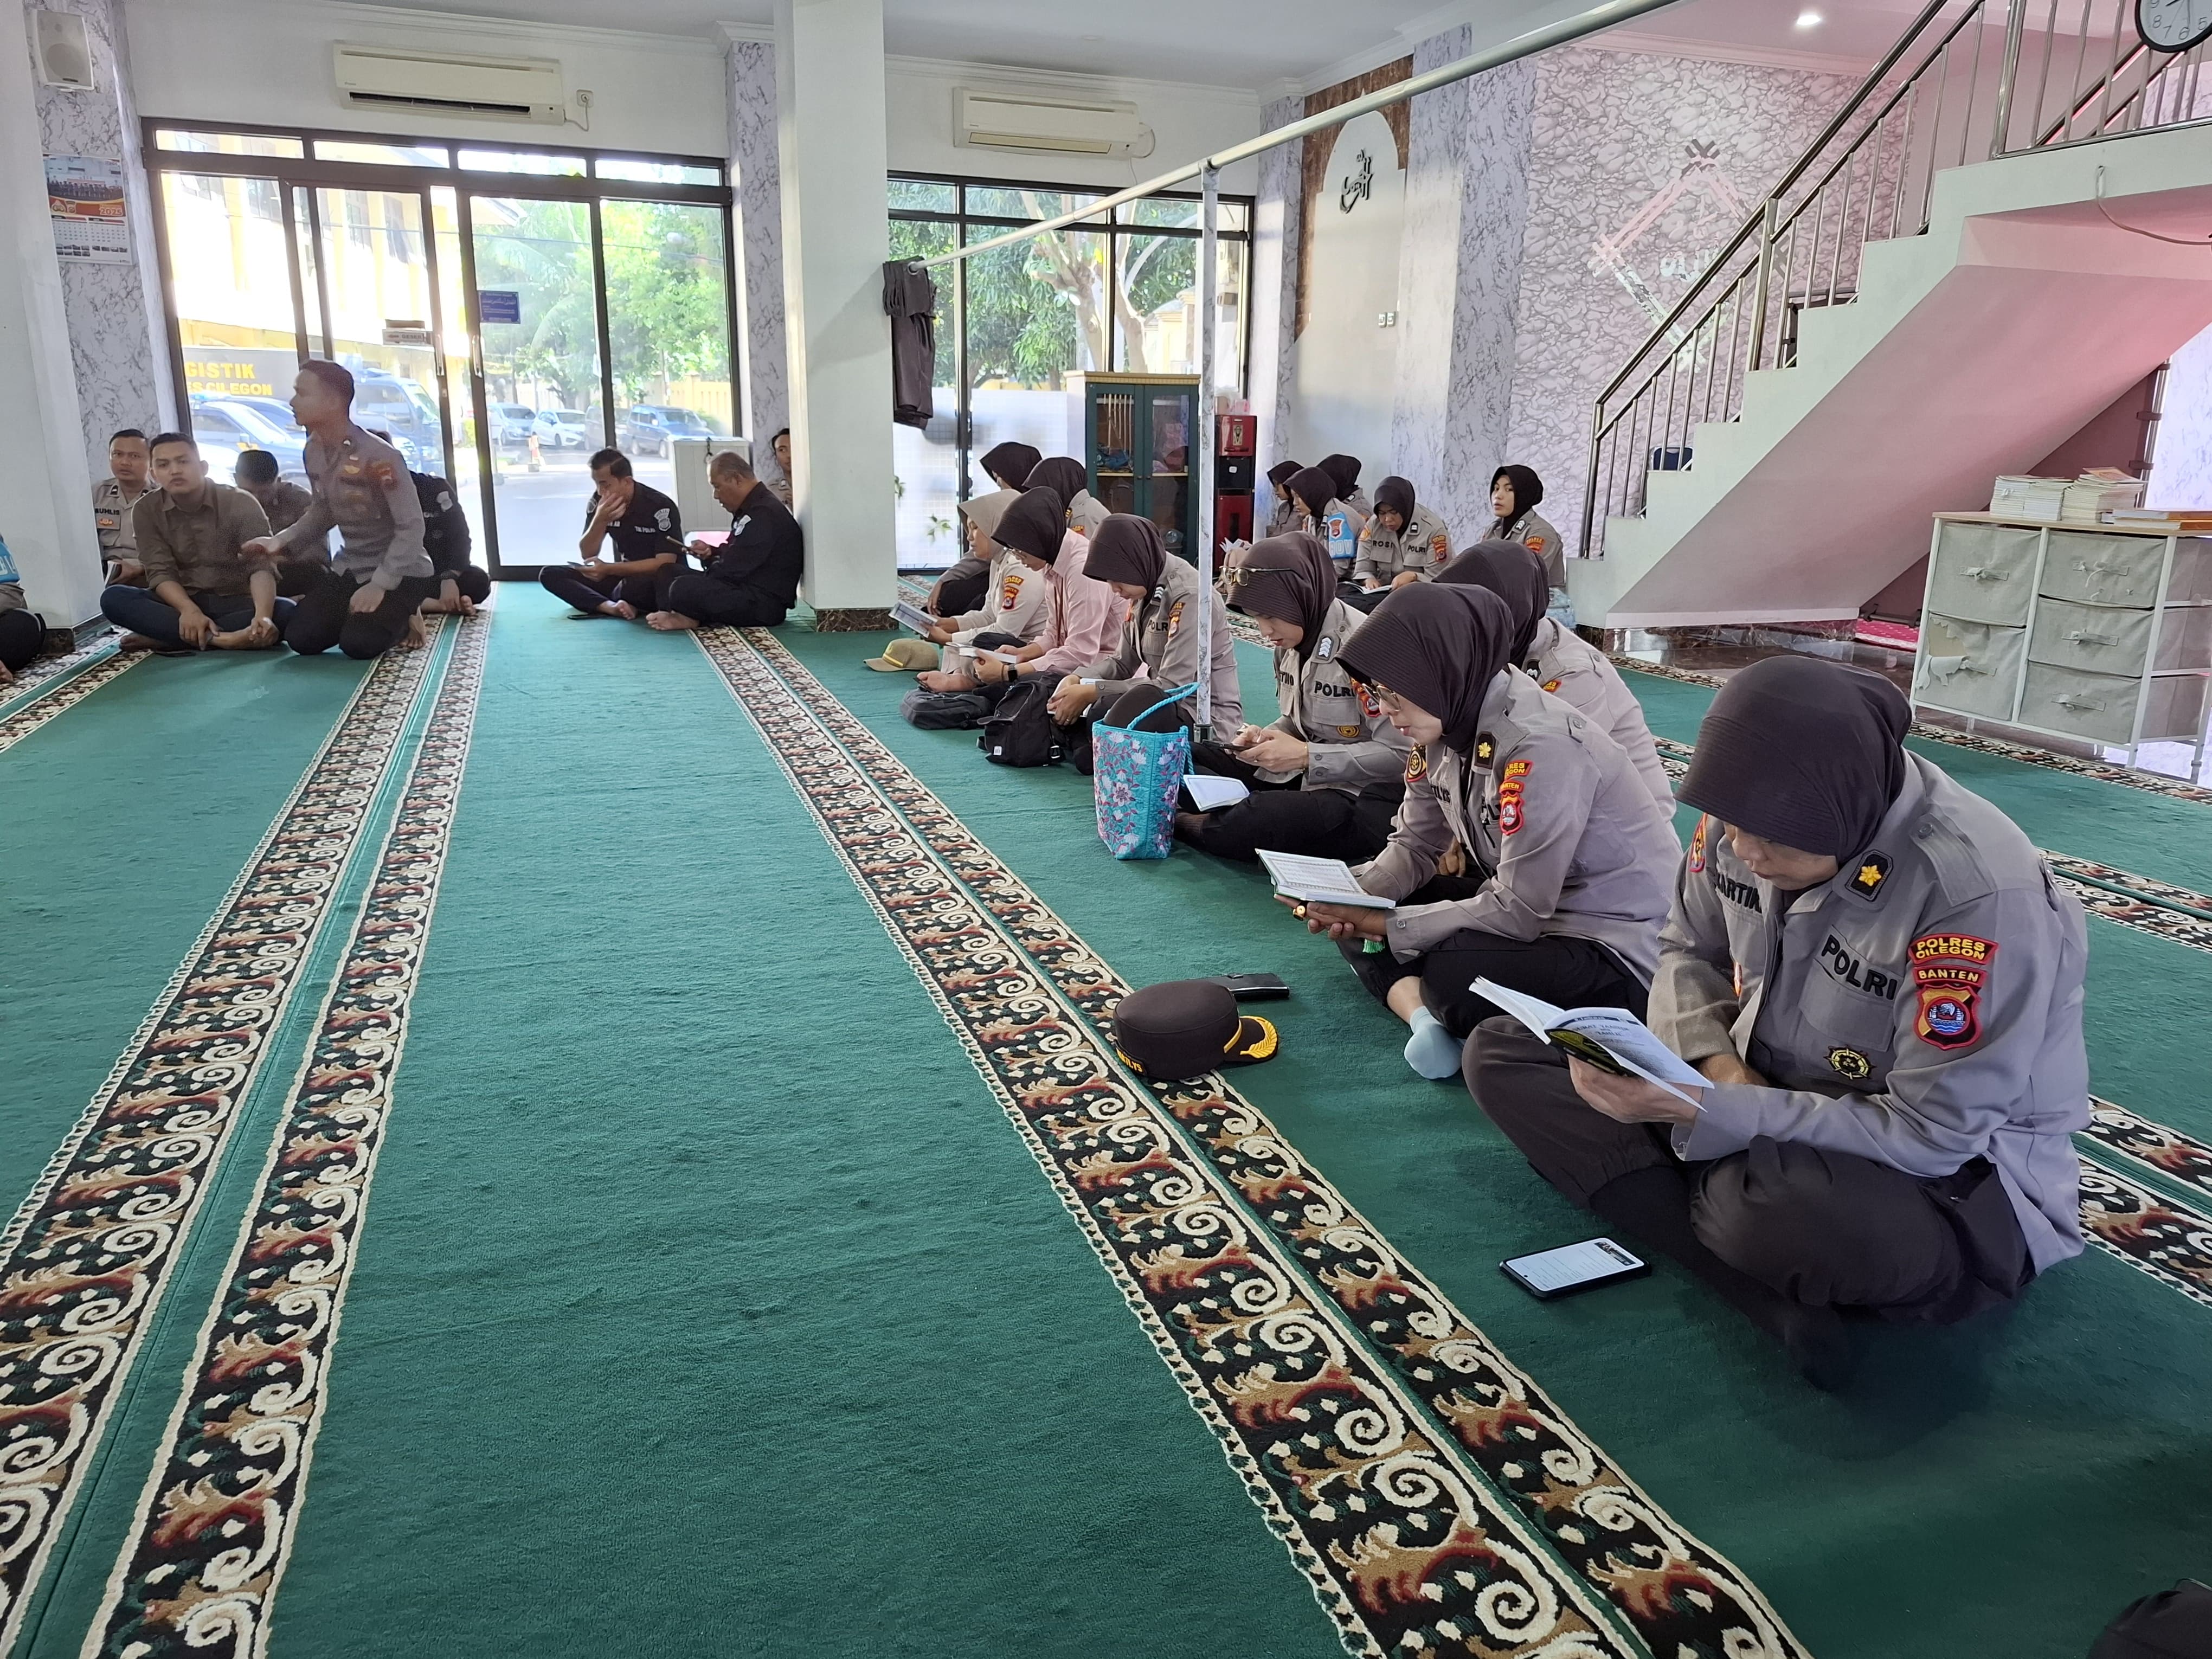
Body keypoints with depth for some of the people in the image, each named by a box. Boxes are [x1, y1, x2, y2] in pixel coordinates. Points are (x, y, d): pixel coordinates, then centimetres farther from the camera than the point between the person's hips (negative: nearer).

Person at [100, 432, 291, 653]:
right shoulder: (147, 510, -2)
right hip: (182, 604, 2)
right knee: (113, 598, -23)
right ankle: (217, 639, -37)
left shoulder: (240, 504, -9)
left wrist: (263, 616, -42)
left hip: (236, 604, -2)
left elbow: (262, 566, -21)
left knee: (286, 612, -34)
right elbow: (160, 571, -10)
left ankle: (161, 638, -29)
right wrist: (190, 611, -33)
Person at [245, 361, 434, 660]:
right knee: (301, 638, -5)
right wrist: (281, 542, 0)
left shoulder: (378, 456, -23)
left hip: (400, 572, -7)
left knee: (358, 643, -25)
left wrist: (380, 585, -26)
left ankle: (402, 618, 7)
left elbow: (411, 527, -23)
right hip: (350, 568, 7)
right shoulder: (314, 451, 1)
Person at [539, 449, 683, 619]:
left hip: (654, 581, -6)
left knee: (632, 586, -41)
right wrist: (600, 521, -21)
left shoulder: (660, 506, -19)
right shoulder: (599, 502, -4)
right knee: (550, 574, -8)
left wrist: (609, 569, -27)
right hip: (623, 575, 6)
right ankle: (611, 606, -30)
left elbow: (665, 563, -24)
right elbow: (587, 554, -1)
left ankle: (612, 603, -5)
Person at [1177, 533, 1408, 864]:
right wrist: (1263, 737, -3)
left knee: (1260, 820, -30)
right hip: (1306, 774, 8)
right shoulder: (1289, 644, 5)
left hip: (1361, 796, -8)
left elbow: (1399, 755, -23)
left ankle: (1182, 825, -3)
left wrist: (1307, 756, -23)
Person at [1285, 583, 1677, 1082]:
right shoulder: (1446, 722, -2)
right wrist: (1350, 897, -15)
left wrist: (1381, 924, -21)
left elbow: (1516, 913, -27)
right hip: (1527, 907, 9)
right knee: (1352, 920, 2)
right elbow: (1413, 846, 6)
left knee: (1452, 976, -35)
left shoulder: (1541, 745, -27)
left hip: (1621, 952, -9)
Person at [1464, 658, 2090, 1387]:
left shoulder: (1981, 895, -29)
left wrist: (1706, 1113, -32)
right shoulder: (1750, 815, -10)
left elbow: (1934, 1134, -26)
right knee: (1502, 1052, -4)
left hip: (1958, 1173, -8)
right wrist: (1712, 1057, -14)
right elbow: (1688, 951, 7)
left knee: (1788, 1209, -45)